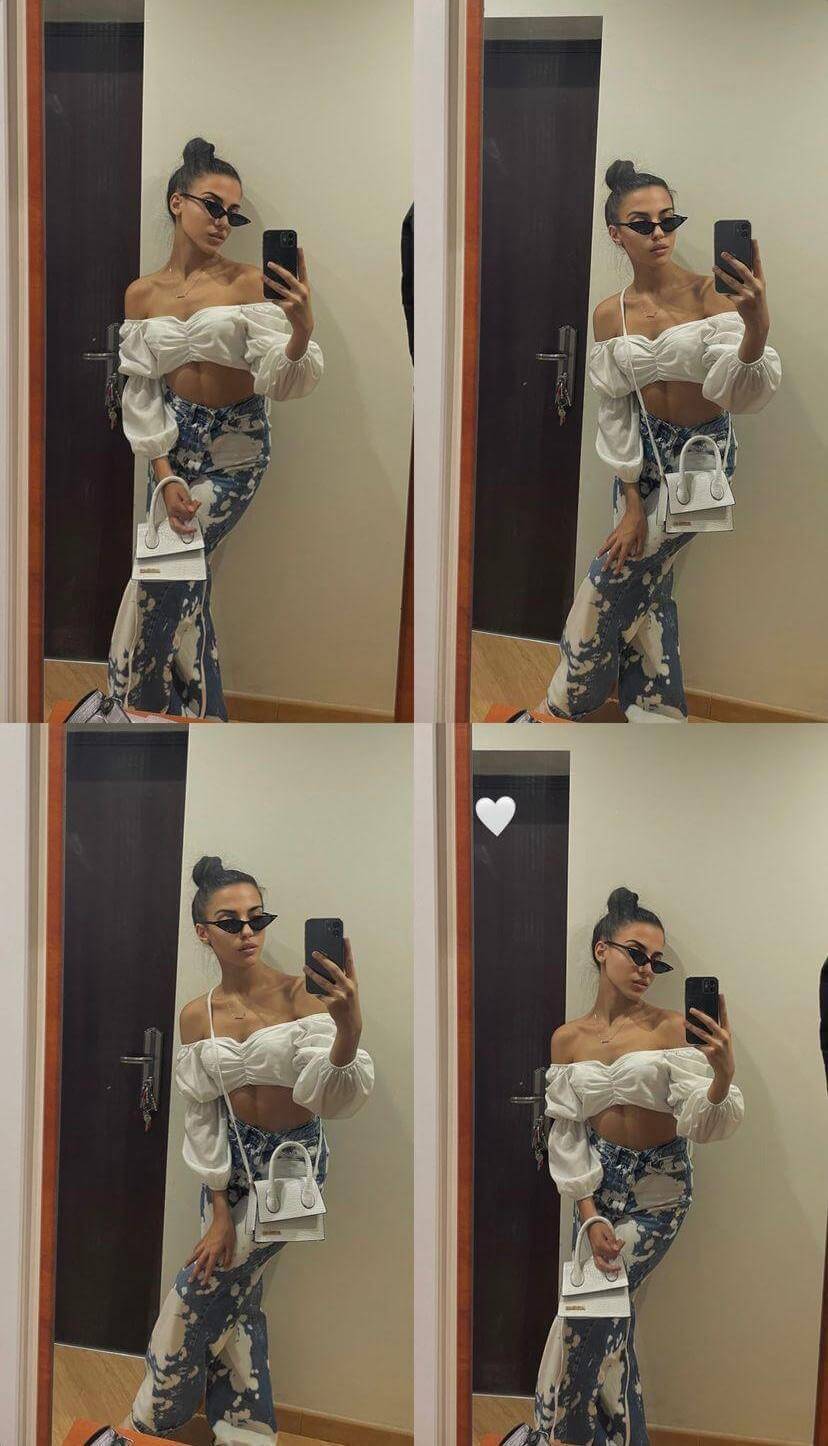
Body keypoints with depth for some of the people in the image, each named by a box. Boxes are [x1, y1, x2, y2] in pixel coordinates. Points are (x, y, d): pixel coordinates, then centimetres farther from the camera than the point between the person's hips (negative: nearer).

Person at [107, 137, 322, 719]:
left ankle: (153, 701, 14)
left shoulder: (249, 283, -12)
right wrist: (166, 476, -12)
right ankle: (198, 708, 24)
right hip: (173, 443, 3)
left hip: (235, 447, -3)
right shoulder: (142, 294, -2)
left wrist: (302, 332, -43)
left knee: (168, 569, -6)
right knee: (183, 576, 7)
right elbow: (140, 390, -1)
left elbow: (277, 380, -21)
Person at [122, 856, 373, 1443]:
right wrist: (221, 1211, -7)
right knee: (234, 1295, 8)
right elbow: (201, 1114, 0)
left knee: (202, 1293, 0)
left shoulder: (300, 993, -18)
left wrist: (349, 1029, -48)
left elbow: (328, 1097, -27)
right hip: (232, 1155, 4)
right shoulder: (198, 1015, -4)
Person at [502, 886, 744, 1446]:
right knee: (610, 1316, 6)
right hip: (598, 1184, 3)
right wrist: (591, 1214, -9)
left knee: (590, 1306, -6)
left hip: (658, 1189, -3)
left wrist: (724, 1075, -40)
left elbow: (702, 1123, -19)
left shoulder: (672, 1028, -11)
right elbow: (566, 1132, 0)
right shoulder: (569, 1039, -1)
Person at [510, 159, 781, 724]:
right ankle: (658, 717, 19)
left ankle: (564, 706, 15)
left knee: (612, 582, -3)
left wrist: (757, 328, -48)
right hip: (644, 452, 4)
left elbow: (739, 393, -27)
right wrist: (633, 500, -6)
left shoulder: (709, 292, -17)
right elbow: (616, 409, 1)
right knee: (646, 585, 7)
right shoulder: (611, 314, -3)